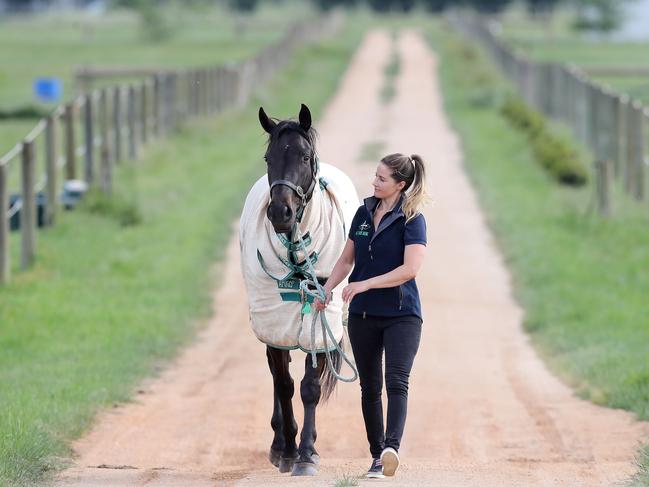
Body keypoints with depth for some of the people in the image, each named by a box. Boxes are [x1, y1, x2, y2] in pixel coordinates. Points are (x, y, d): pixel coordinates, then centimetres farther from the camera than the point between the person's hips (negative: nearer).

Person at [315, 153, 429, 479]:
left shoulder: (412, 220, -9)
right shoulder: (364, 213, 9)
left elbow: (410, 269, -20)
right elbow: (346, 260, 17)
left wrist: (365, 284, -23)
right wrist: (327, 289, 2)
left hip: (401, 314, -6)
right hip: (363, 316, 6)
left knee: (396, 381, -20)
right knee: (370, 387, 10)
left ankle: (392, 447, -35)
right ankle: (377, 456, 18)